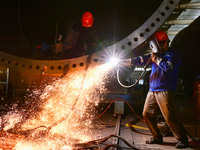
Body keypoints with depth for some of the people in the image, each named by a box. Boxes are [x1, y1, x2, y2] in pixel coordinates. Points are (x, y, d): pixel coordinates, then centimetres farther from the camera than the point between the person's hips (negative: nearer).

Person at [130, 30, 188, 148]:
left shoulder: (173, 54, -2)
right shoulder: (156, 54, 18)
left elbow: (168, 67, -19)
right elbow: (141, 60, 13)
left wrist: (156, 59, -8)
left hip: (165, 91, -8)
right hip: (152, 91, 8)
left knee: (170, 117, -11)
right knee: (147, 114, 8)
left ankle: (182, 139, 5)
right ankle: (157, 137, 20)